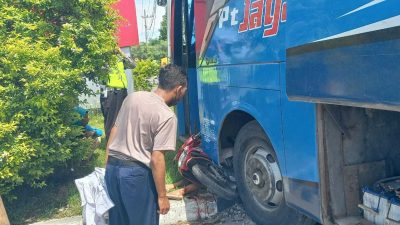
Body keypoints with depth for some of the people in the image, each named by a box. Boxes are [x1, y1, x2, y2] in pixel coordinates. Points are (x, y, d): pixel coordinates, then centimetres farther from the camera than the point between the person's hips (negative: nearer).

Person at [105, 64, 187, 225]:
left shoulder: (132, 97, 5)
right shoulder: (166, 116, -16)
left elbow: (114, 131, 11)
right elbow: (156, 160, -18)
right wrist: (162, 196, -9)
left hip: (112, 168, 7)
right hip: (136, 173, -7)